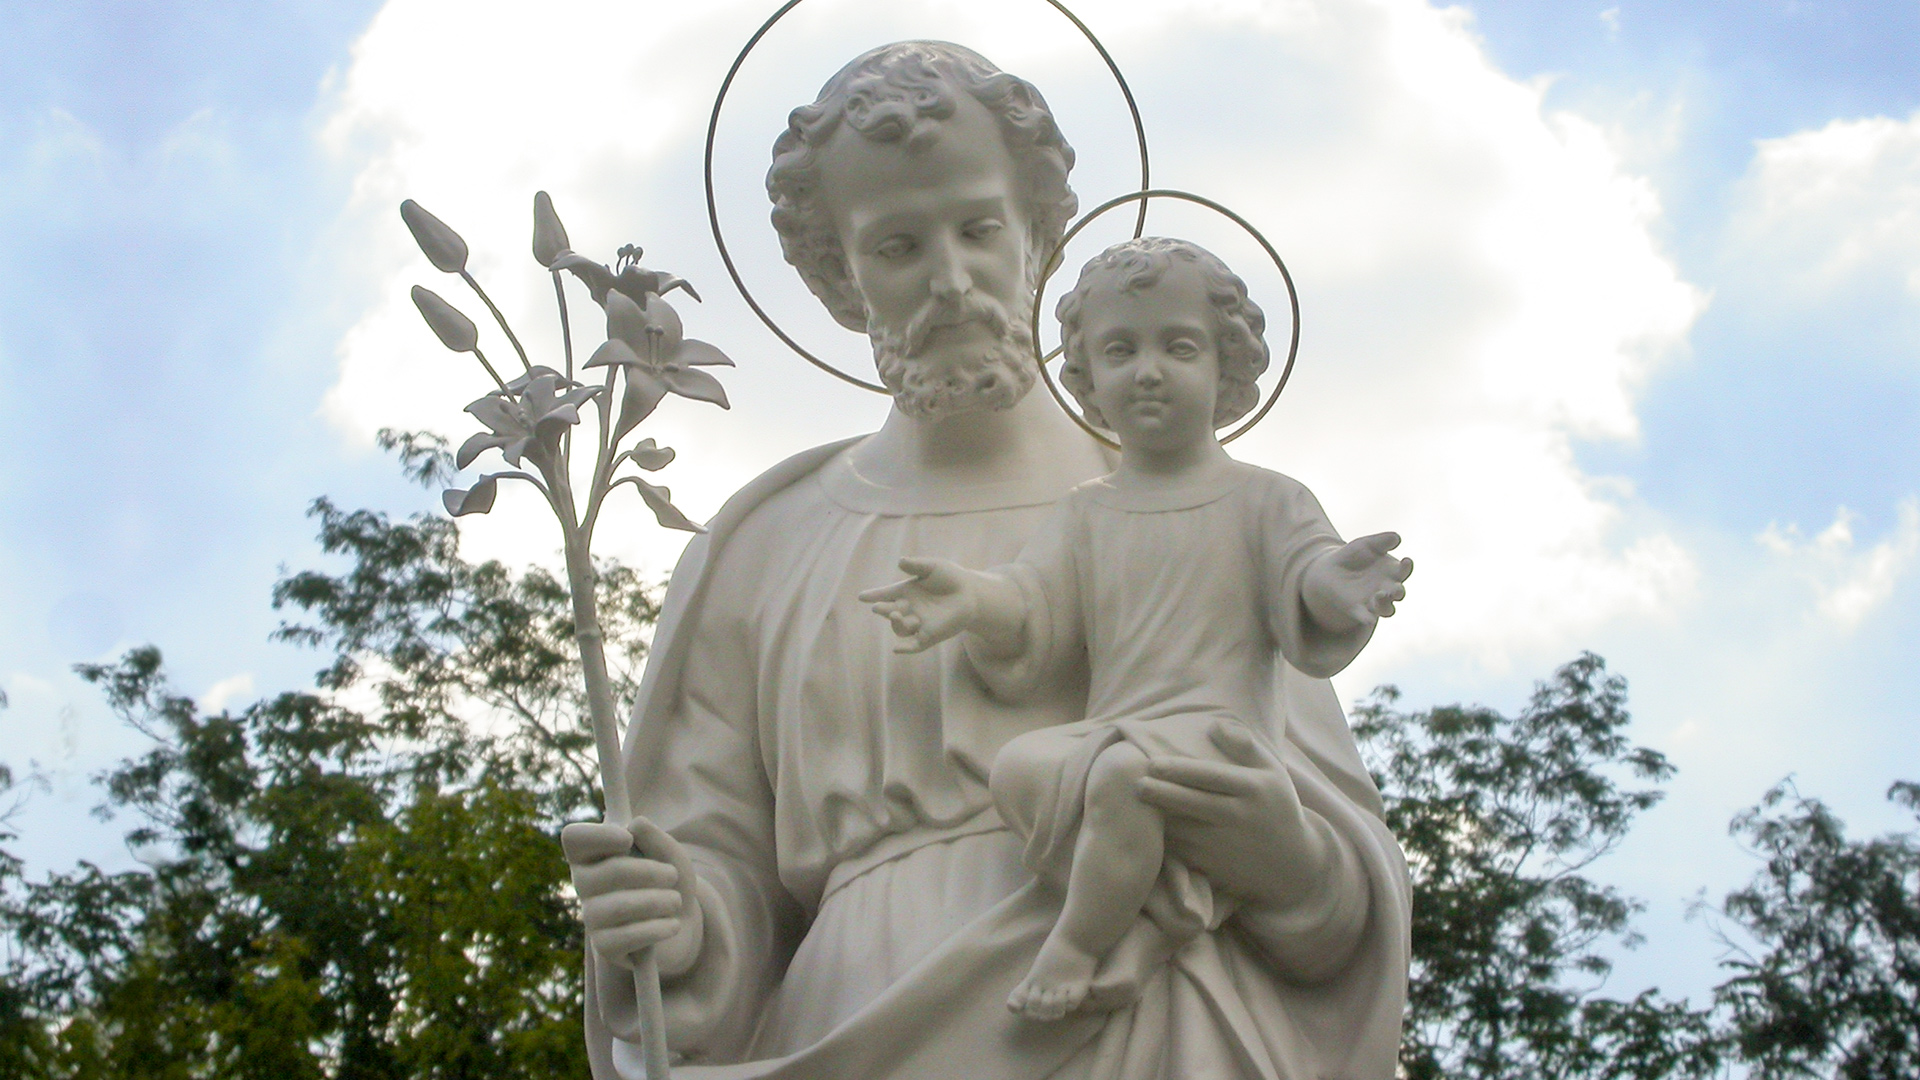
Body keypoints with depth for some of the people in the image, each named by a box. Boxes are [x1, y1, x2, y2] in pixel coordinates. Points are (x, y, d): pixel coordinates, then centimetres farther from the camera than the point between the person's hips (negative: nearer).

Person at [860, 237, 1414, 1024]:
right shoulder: (1088, 512, 20)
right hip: (1107, 731, 4)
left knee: (1126, 773, -37)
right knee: (1017, 767, -29)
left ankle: (1076, 947, -21)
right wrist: (975, 601, -16)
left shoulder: (1261, 498, 12)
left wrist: (1336, 584, -29)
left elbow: (1304, 570, -4)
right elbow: (1033, 603, 7)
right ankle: (1155, 898, -26)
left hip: (1214, 730, -4)